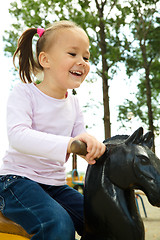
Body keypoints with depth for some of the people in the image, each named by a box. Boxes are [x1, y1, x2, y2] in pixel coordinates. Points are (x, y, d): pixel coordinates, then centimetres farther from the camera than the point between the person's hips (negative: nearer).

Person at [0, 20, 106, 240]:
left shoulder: (73, 104, 11)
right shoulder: (24, 93, -10)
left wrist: (96, 148, -14)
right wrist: (67, 143, -43)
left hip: (55, 186, 7)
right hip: (19, 179, -6)